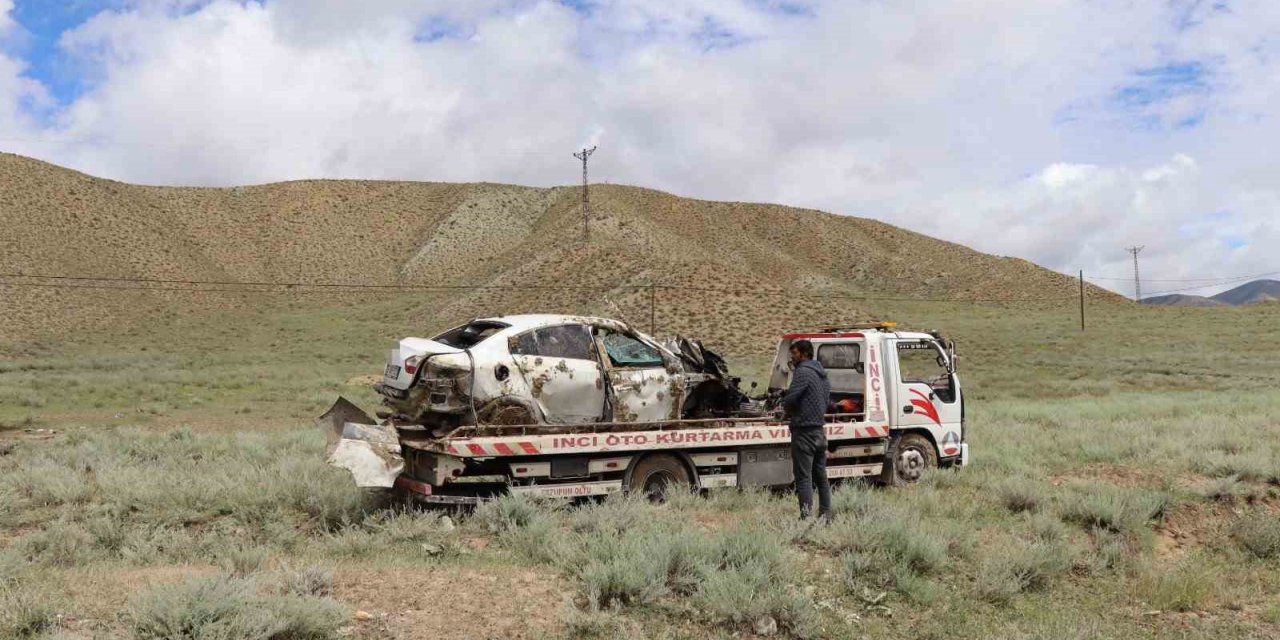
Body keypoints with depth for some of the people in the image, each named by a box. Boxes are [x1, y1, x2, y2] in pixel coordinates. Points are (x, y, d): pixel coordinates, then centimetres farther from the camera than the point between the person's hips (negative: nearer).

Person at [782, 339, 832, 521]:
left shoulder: (803, 372, -13)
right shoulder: (822, 375, 16)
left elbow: (790, 400, -20)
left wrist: (788, 411, 0)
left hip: (804, 431, -9)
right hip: (819, 430, 9)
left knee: (803, 477, -8)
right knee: (821, 476, 15)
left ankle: (807, 517, -11)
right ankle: (825, 515, 21)